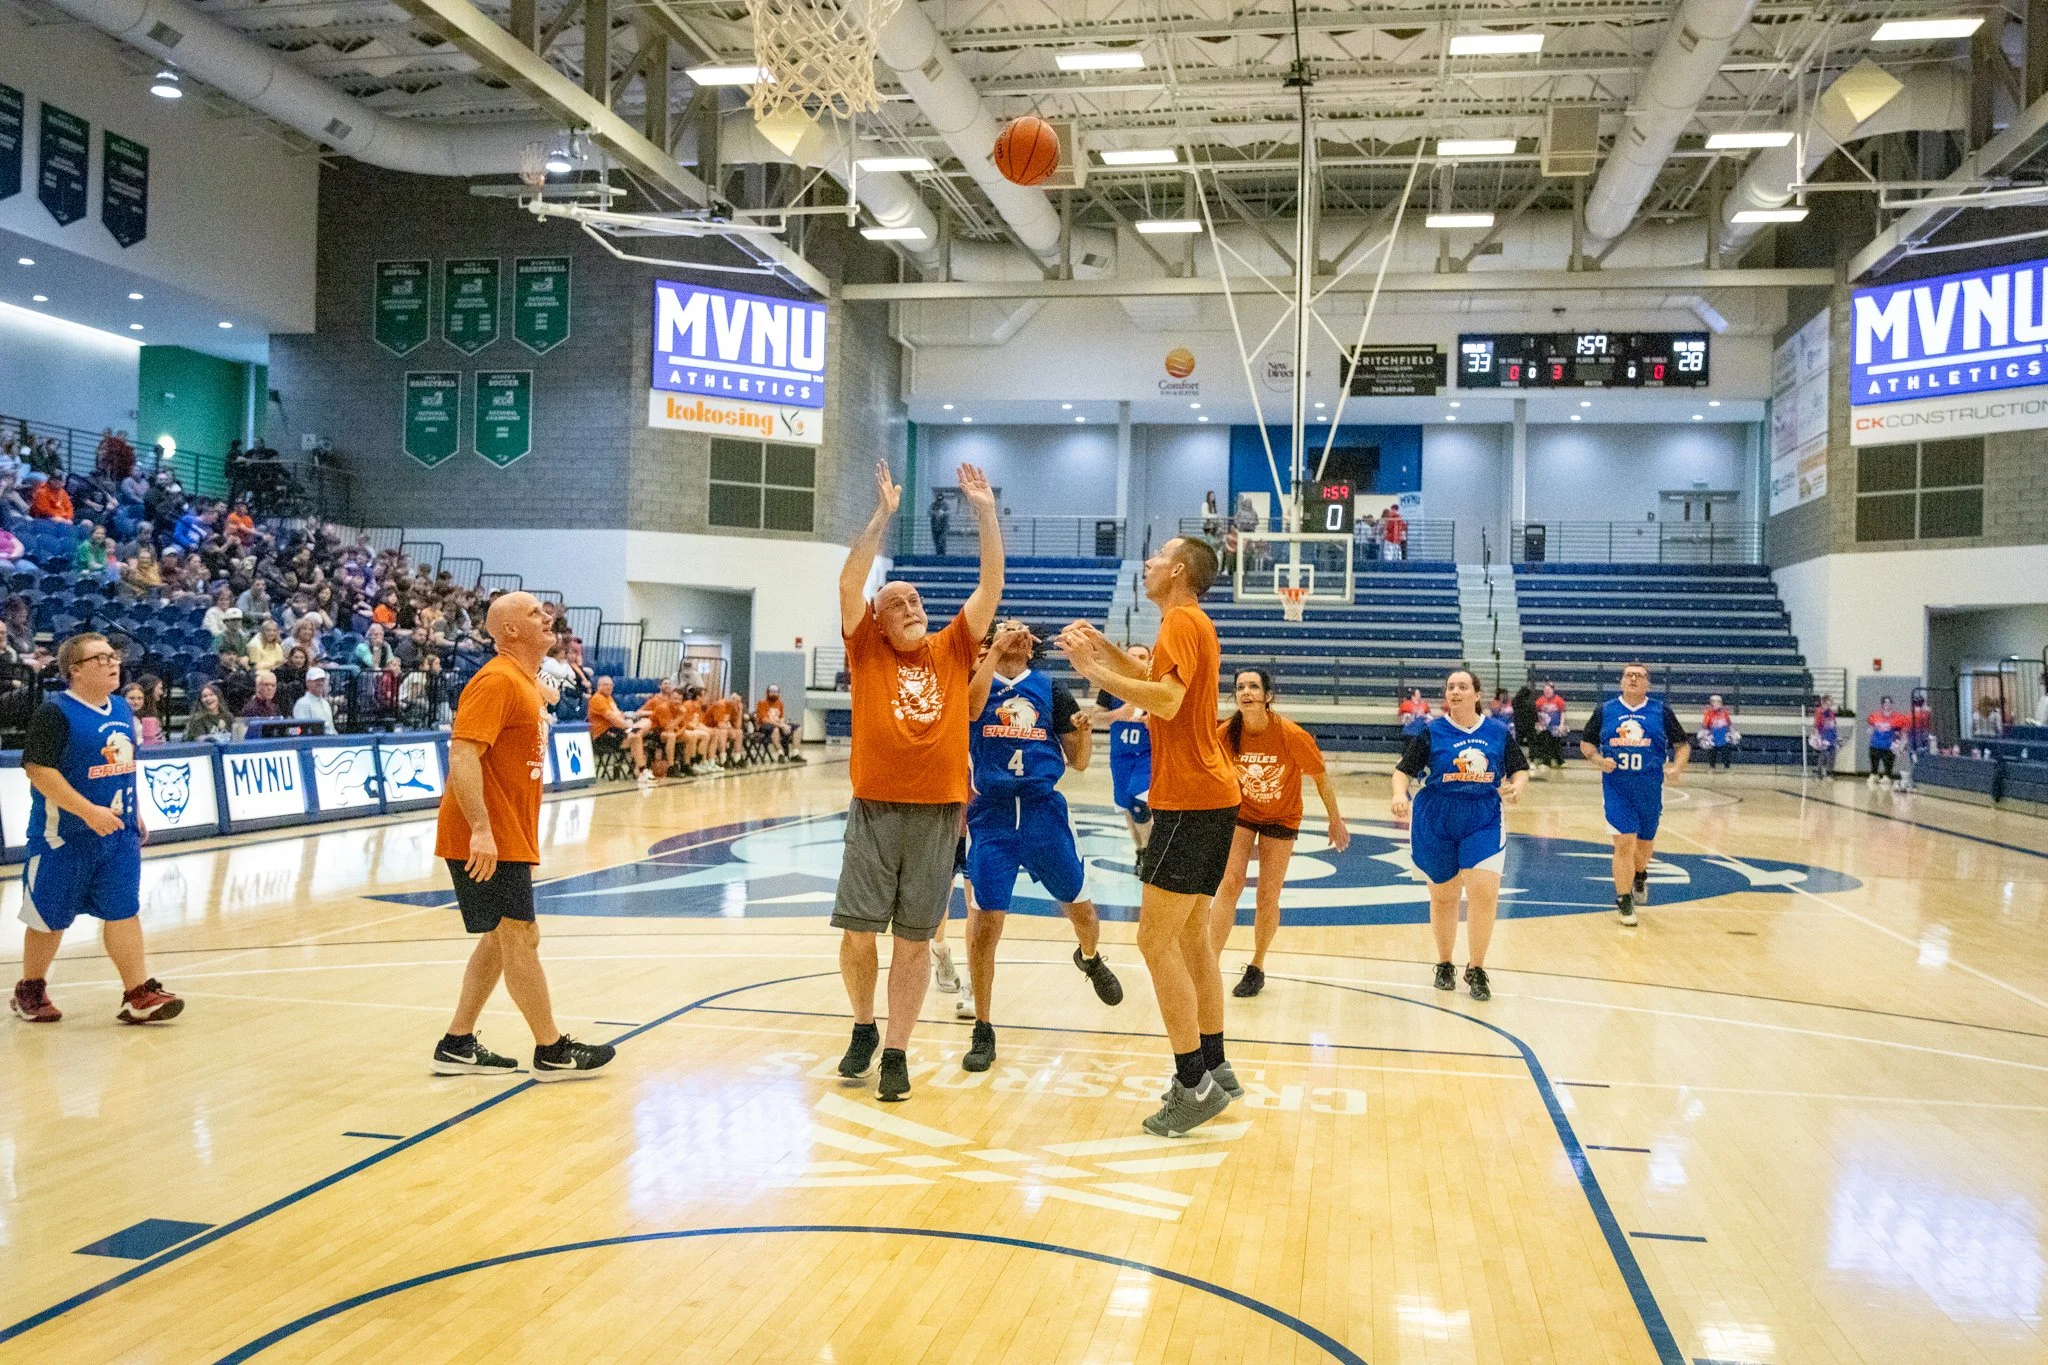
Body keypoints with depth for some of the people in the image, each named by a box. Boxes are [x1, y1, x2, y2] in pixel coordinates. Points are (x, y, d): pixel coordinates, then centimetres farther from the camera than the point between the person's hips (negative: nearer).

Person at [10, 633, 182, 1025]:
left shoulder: (122, 709, 9)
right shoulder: (55, 712, -14)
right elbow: (38, 770, -21)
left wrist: (133, 814, 18)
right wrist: (89, 812, -26)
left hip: (119, 832, 6)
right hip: (65, 836, -6)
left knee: (123, 911, 1)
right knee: (50, 918, 9)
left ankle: (139, 994, 2)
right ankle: (30, 990, 27)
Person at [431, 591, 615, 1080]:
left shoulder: (525, 682, 16)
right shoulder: (497, 680, -15)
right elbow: (462, 756, -24)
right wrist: (481, 829, -32)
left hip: (506, 838, 10)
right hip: (487, 841, -10)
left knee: (500, 938, 15)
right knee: (520, 936, -3)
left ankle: (457, 1046, 22)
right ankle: (552, 1052, 6)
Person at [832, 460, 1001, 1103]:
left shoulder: (953, 650, 9)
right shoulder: (868, 651, 5)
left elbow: (992, 586, 4)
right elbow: (849, 583, -7)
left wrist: (986, 512, -2)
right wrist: (882, 514, -12)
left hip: (938, 812, 1)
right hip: (875, 808, -1)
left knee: (914, 939, 5)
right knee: (858, 932, 0)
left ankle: (896, 1053, 15)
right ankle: (864, 1028, 25)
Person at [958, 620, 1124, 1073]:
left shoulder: (1050, 690, 8)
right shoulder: (976, 679, 4)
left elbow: (1079, 762, 7)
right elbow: (970, 708, -22)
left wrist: (1084, 727, -11)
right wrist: (994, 652, -19)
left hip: (1044, 812, 2)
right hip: (992, 816, -2)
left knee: (1079, 907, 11)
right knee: (985, 922, -7)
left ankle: (1091, 958, 47)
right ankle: (983, 1031, 7)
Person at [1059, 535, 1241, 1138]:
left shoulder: (1181, 621, -13)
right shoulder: (1193, 624, 19)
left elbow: (1167, 700, -26)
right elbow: (1156, 679, 32)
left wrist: (1096, 671, -22)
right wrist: (1104, 647, 21)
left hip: (1190, 800, -10)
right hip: (1208, 796, 10)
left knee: (1156, 940, -9)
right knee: (1190, 936, 16)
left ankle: (1194, 1085, -6)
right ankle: (1214, 1069, 22)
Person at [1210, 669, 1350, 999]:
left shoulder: (1291, 735, -26)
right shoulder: (1225, 734, -20)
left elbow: (1320, 776, -11)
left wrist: (1335, 820, -2)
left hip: (1281, 818, -1)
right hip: (1241, 812, 1)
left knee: (1268, 897, 1)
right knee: (1230, 883, -15)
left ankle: (1257, 967, 22)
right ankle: (1211, 966, -15)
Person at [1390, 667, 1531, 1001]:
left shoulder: (1499, 731, 2)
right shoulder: (1431, 732, -3)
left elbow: (1520, 770, 9)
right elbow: (1403, 770, -5)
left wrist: (1516, 785, -13)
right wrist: (1400, 794, -25)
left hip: (1484, 822, 1)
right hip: (1436, 823, 0)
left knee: (1484, 893, -10)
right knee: (1444, 897, 10)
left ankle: (1476, 970, 8)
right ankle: (1444, 965, 29)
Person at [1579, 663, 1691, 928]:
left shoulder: (1662, 711, 2)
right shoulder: (1605, 710, 3)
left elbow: (1683, 745, 7)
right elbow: (1585, 743, 10)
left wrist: (1676, 768, -11)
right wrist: (1599, 760, -10)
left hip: (1650, 788, 1)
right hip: (1616, 787, -1)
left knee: (1645, 841, 14)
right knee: (1624, 843, -8)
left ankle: (1640, 876, 48)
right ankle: (1623, 901, 4)